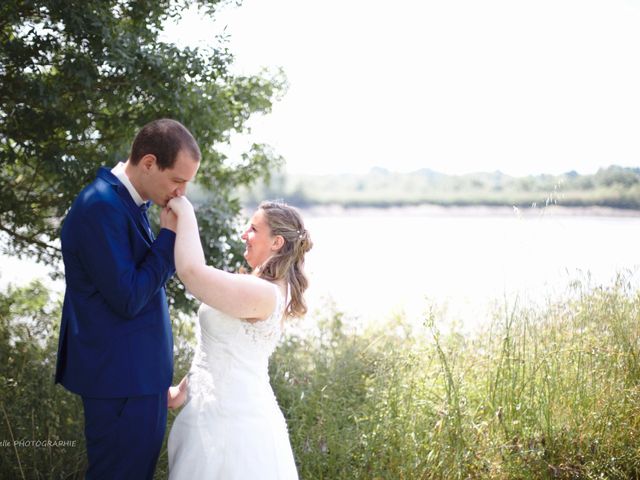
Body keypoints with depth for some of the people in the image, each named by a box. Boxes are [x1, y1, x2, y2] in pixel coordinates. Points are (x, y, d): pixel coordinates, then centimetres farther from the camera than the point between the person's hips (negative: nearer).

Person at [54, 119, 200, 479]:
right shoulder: (102, 206, -20)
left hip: (141, 374, 10)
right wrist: (170, 235, -16)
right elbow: (128, 299, -22)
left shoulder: (131, 201, 9)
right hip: (121, 379, -10)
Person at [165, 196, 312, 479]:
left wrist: (185, 213, -22)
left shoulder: (262, 293, -23)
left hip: (229, 420, -9)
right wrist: (184, 389, 20)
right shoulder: (271, 289, 10)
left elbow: (192, 271, -34)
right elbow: (223, 349, 16)